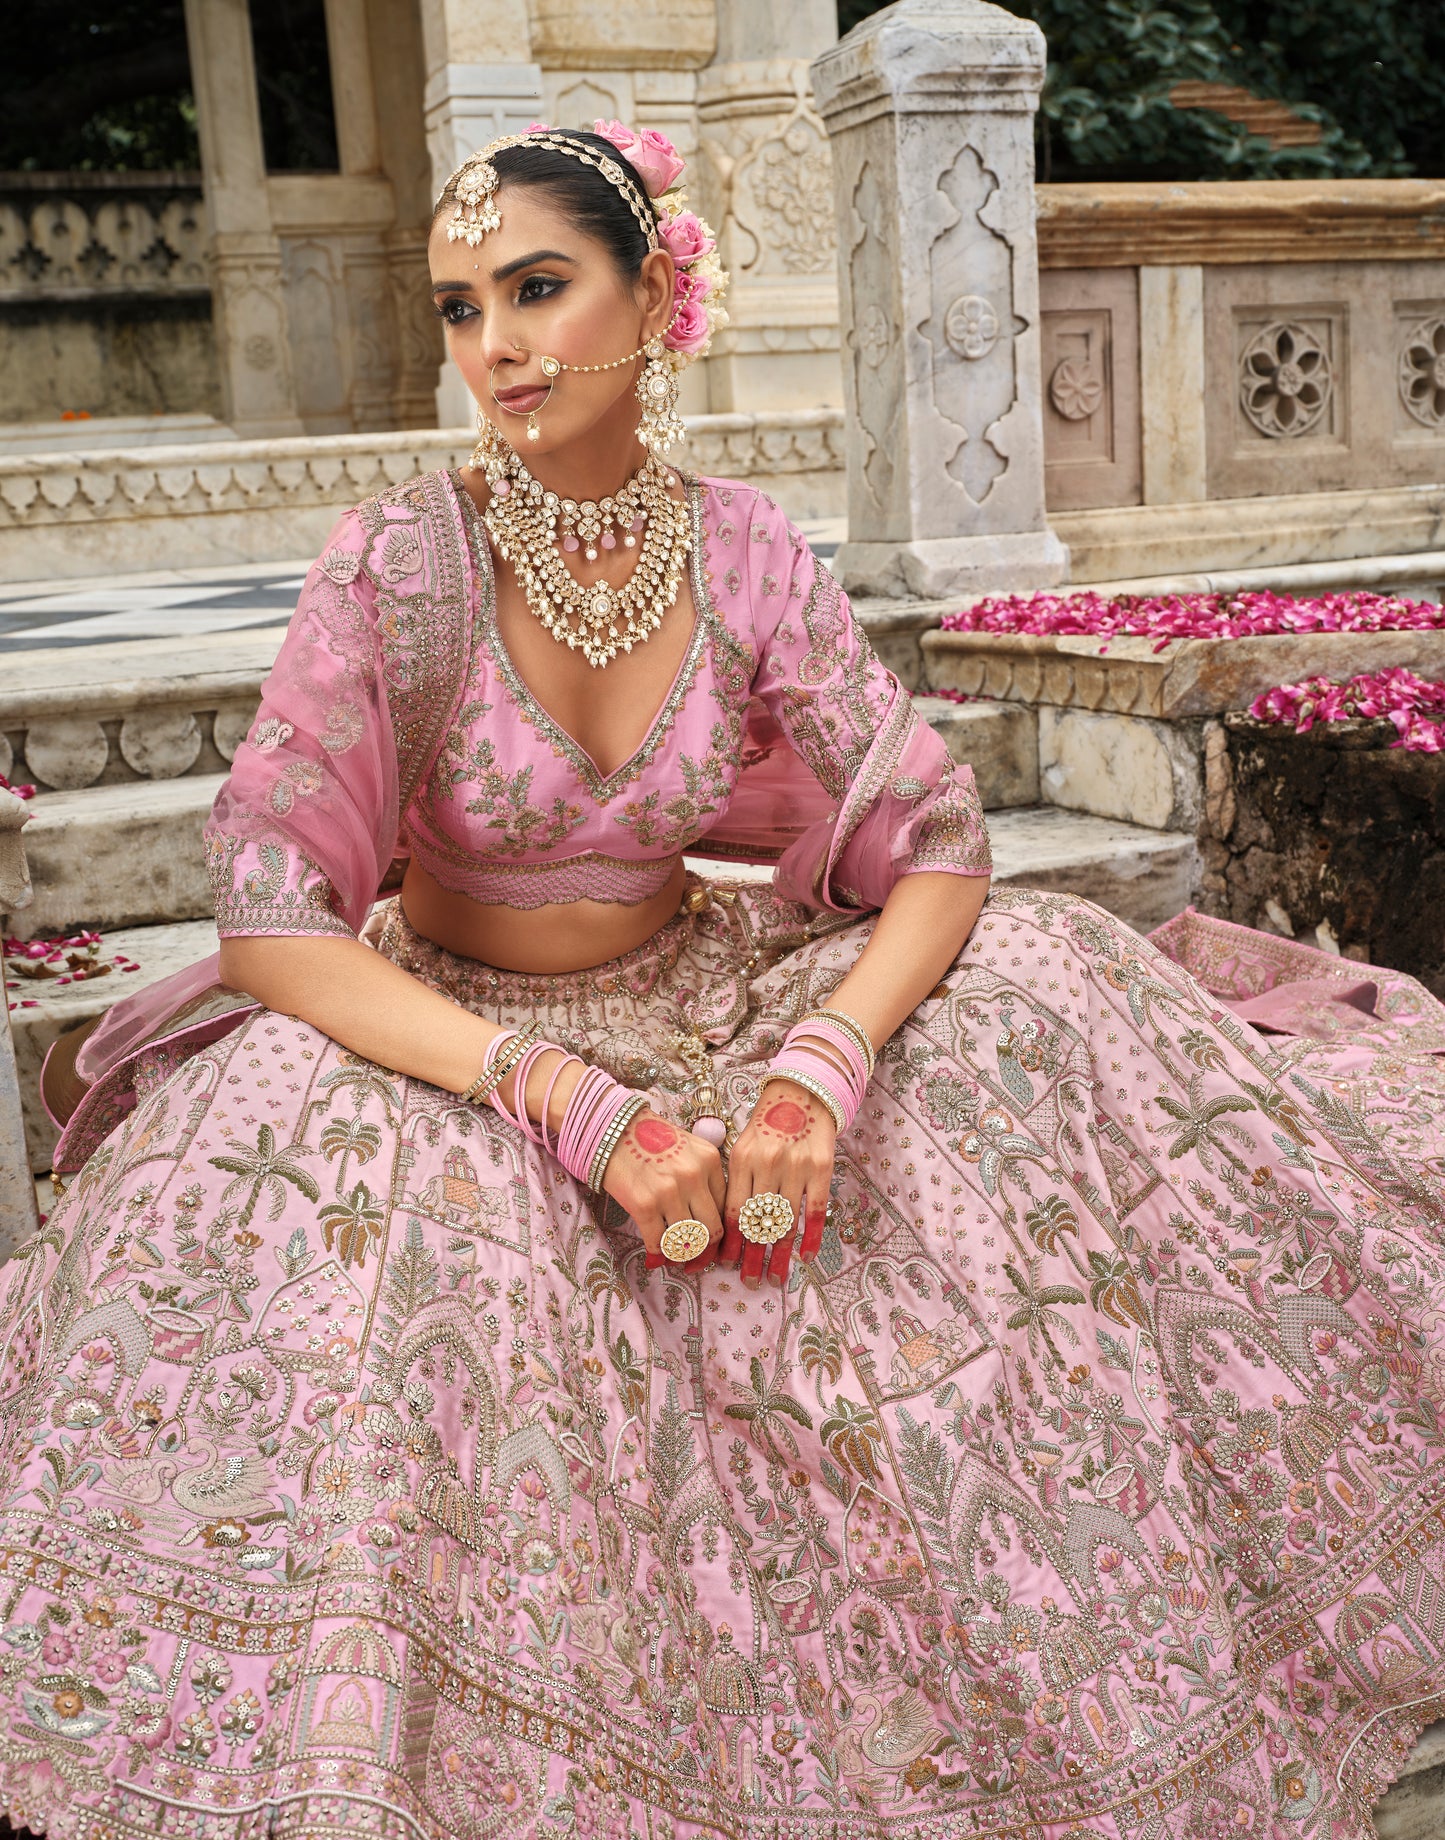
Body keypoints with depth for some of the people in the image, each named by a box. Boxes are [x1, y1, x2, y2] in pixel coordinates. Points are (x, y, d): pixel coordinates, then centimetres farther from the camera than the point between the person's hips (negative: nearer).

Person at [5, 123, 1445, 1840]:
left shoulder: (743, 555, -7)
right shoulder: (401, 562, -16)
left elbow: (934, 845, -7)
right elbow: (267, 917, -22)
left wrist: (823, 1061, -27)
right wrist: (565, 1097, -32)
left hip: (694, 1006, 3)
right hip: (447, 1040, -2)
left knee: (1049, 980, -14)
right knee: (267, 1141, -34)